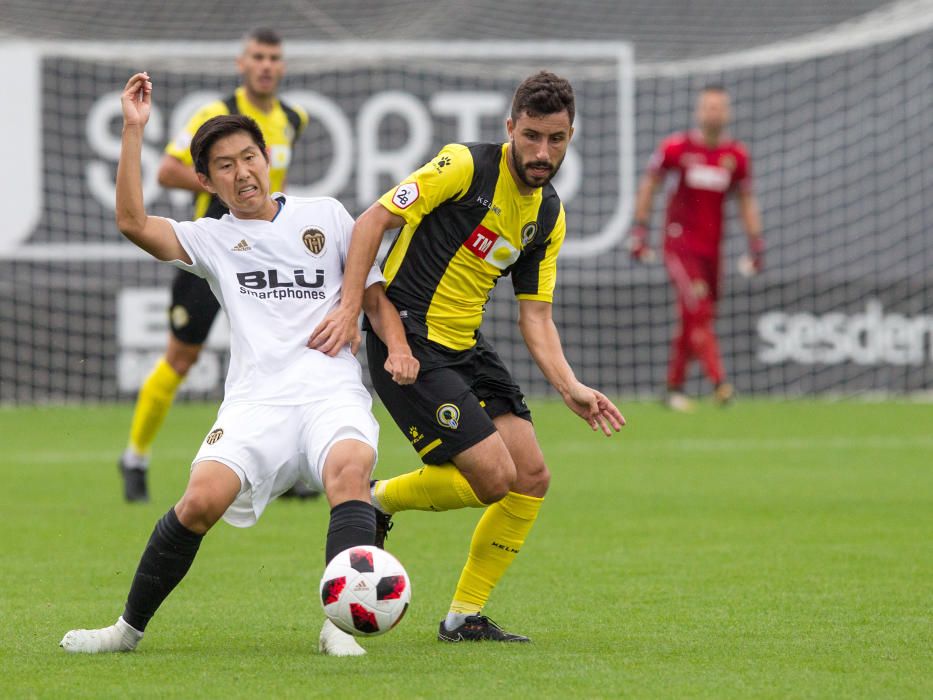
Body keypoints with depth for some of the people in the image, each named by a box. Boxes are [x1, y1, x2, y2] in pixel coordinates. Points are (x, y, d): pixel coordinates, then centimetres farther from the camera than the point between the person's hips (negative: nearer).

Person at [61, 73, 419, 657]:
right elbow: (133, 222, 1)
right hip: (257, 400, 0)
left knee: (350, 466, -33)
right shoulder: (211, 239, 17)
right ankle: (130, 627, -6)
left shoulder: (325, 215, 18)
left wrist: (398, 348, 1)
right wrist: (134, 131, -2)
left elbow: (375, 295, 21)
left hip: (332, 388, 0)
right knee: (204, 497, -22)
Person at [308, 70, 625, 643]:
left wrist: (571, 388, -5)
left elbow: (535, 316, 10)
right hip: (407, 343, -8)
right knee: (494, 476, -16)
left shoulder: (549, 215, 9)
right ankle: (377, 502, 10)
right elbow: (374, 220, -15)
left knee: (532, 479, 1)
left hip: (466, 346, 8)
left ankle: (465, 617, 13)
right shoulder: (466, 166, -13)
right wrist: (350, 307, -24)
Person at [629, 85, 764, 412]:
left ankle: (674, 388, 20)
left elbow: (746, 201, 13)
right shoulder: (676, 148, -5)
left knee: (690, 320, 8)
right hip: (679, 244, -4)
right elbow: (648, 185, 6)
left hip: (711, 247, 4)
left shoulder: (736, 155, 4)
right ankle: (719, 381, -26)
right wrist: (640, 231, 2)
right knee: (698, 311, -18)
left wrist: (756, 246, 9)